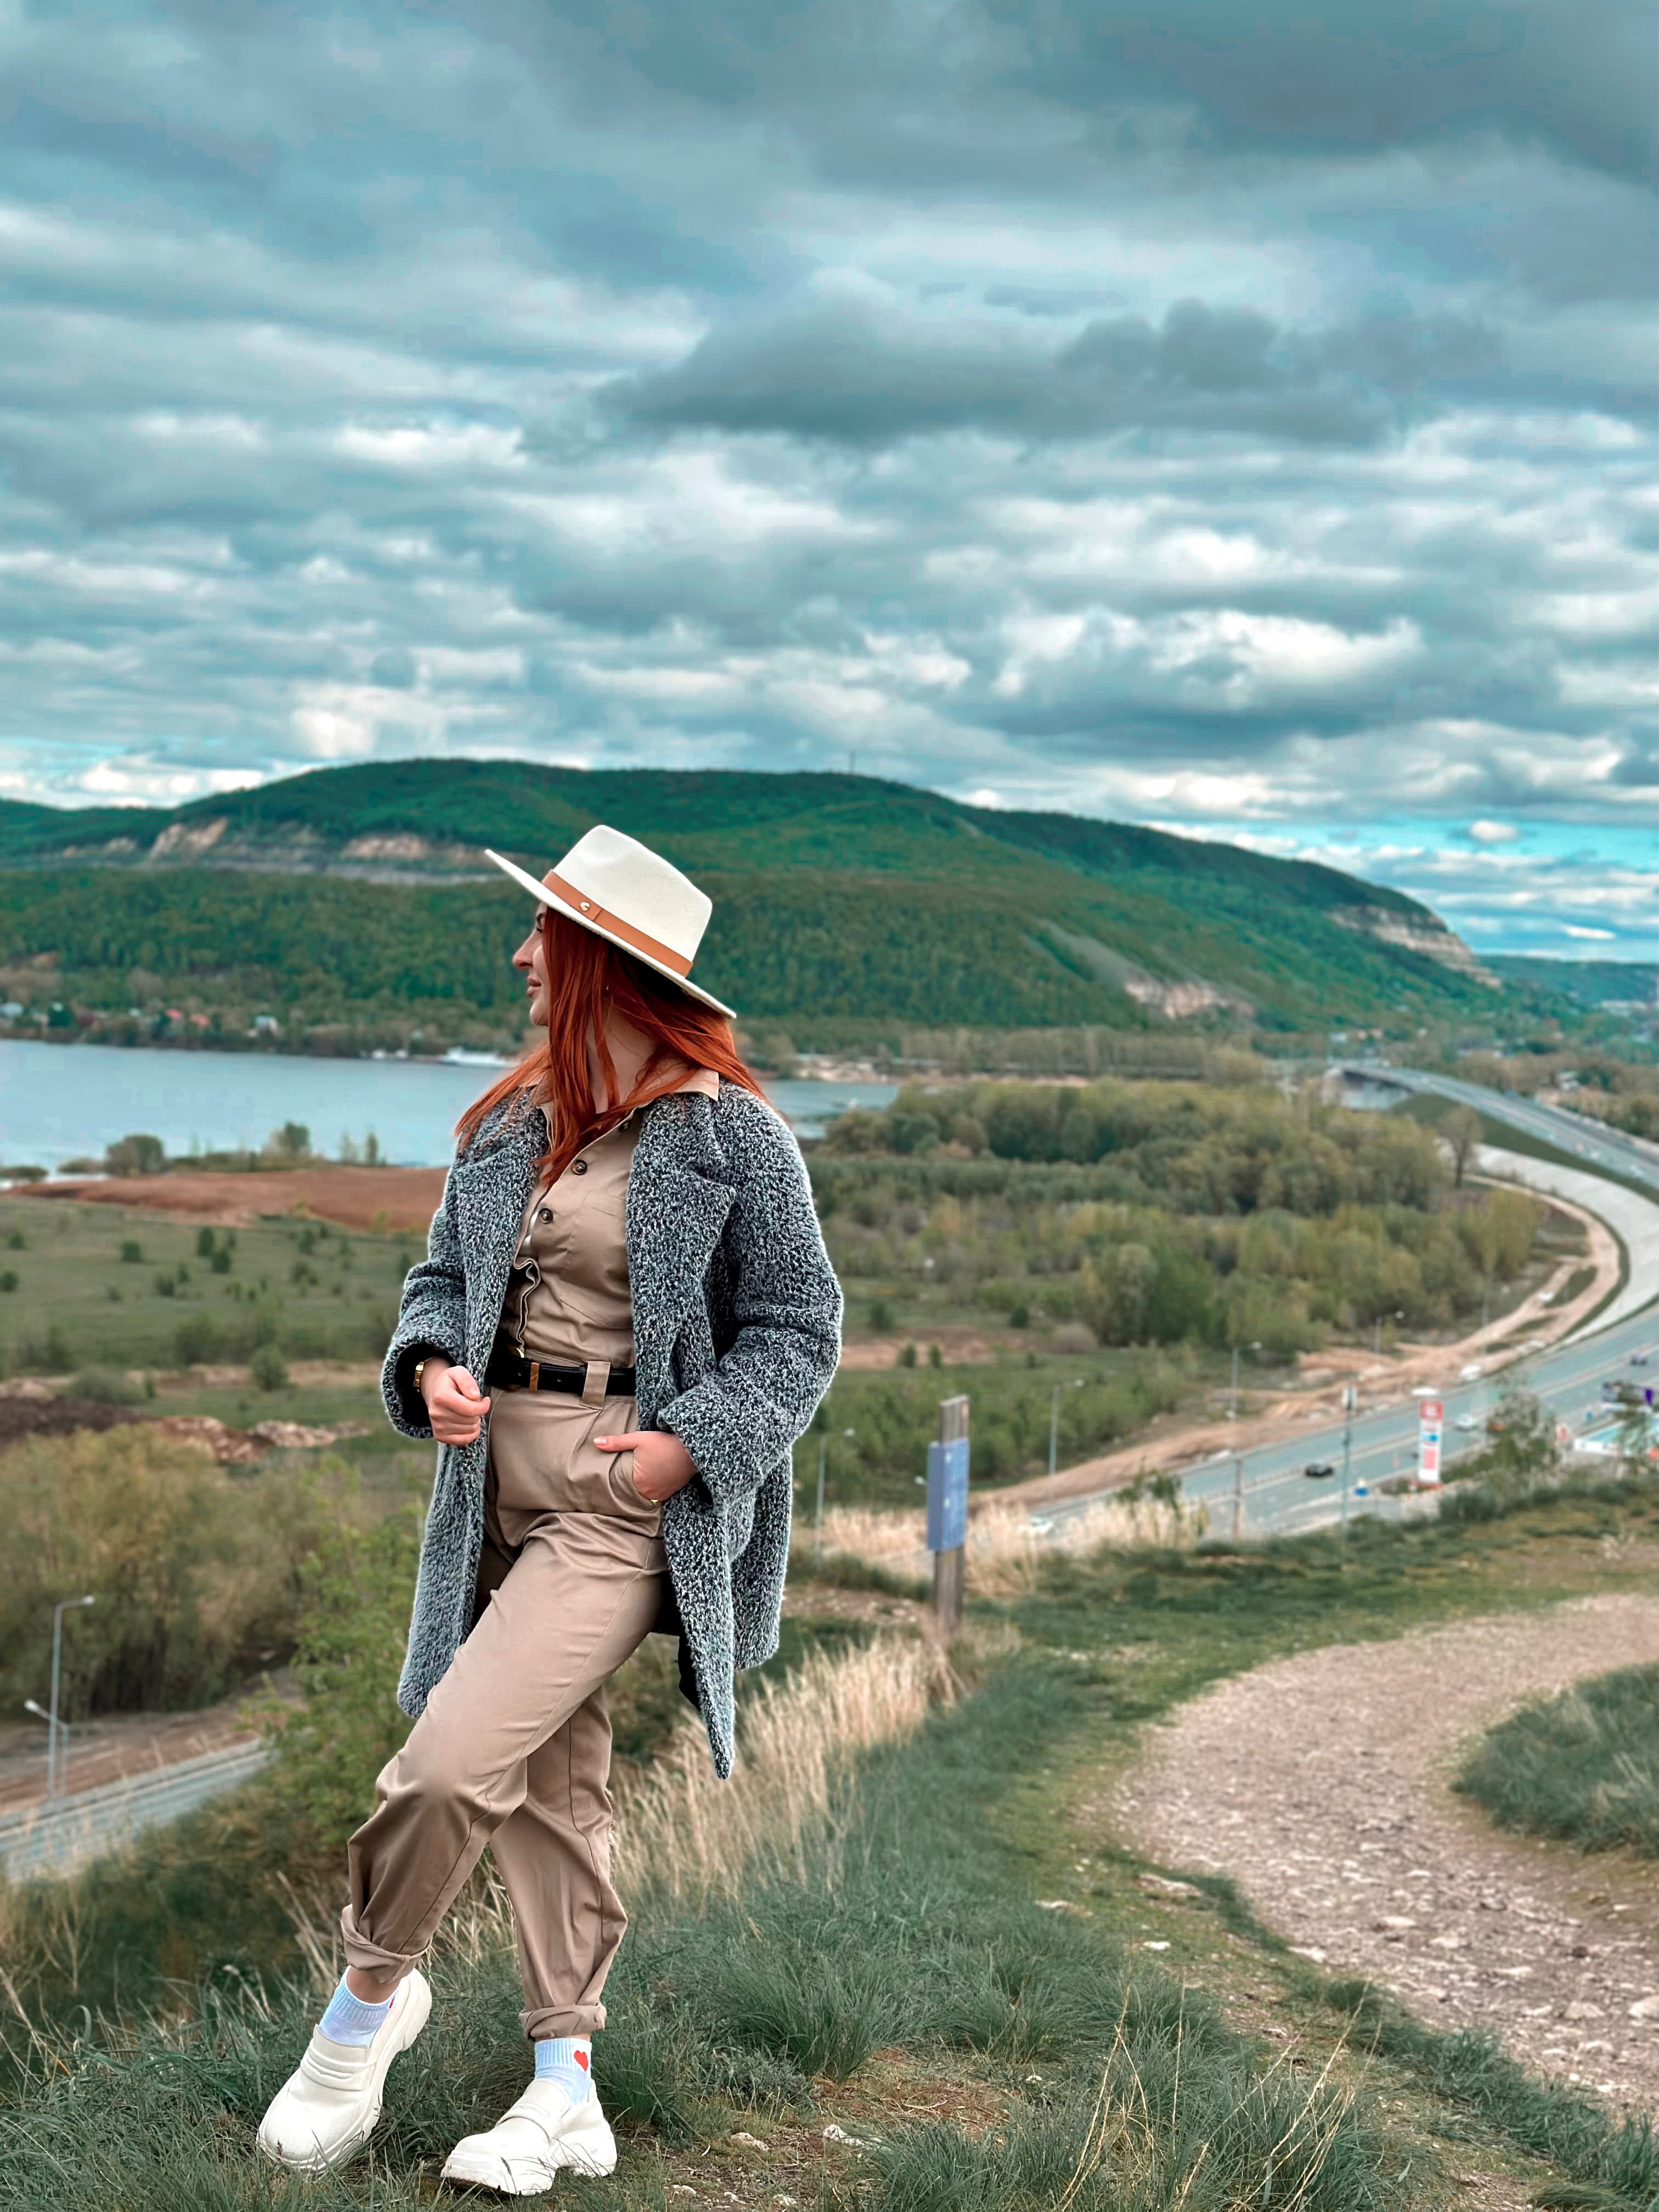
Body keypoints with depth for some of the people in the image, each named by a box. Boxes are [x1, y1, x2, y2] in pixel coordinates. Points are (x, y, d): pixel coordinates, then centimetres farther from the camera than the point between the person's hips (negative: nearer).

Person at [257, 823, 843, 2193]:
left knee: (452, 1760, -16)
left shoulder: (732, 1135, -8)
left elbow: (799, 1329, -4)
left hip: (627, 1502, -7)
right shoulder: (509, 1120, 10)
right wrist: (433, 1369, -3)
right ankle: (568, 2096, 23)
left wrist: (691, 1445, -16)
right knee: (551, 1782, 13)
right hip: (500, 1487, 7)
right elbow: (447, 1273, 18)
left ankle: (372, 1992, 10)